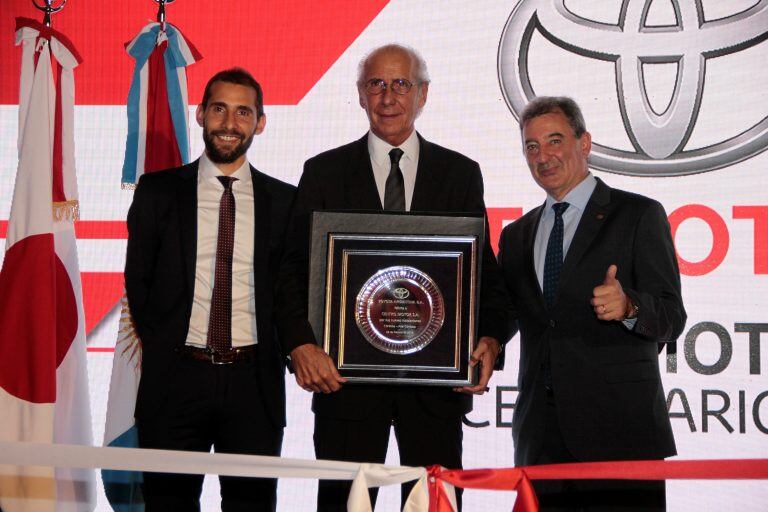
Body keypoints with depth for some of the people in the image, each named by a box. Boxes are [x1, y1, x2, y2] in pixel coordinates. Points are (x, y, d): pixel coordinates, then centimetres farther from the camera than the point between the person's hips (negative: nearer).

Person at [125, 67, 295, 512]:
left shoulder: (283, 200, 6)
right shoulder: (158, 191, 4)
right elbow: (138, 279, 6)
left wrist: (278, 351, -1)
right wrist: (163, 350, 1)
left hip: (254, 380, 1)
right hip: (176, 376, 0)